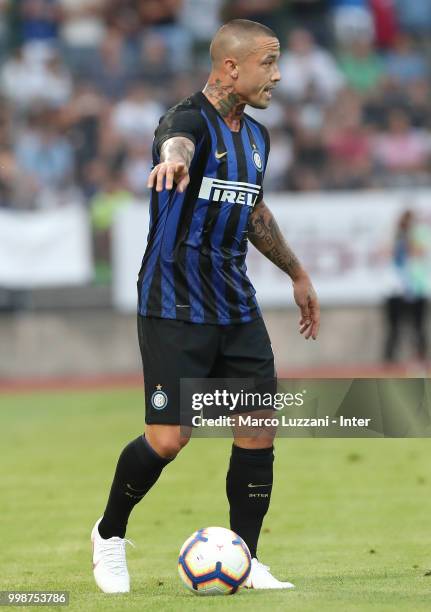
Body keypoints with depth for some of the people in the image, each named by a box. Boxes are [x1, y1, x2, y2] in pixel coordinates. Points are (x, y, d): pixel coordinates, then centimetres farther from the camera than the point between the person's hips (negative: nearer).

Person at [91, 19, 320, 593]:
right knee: (168, 440, -10)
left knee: (260, 431, -1)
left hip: (237, 309, 7)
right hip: (175, 309, -7)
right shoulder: (191, 120, -14)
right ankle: (110, 534, 16)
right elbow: (178, 140, -41)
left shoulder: (256, 136, 11)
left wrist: (296, 273, 34)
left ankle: (245, 561, 10)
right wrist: (174, 159, -66)